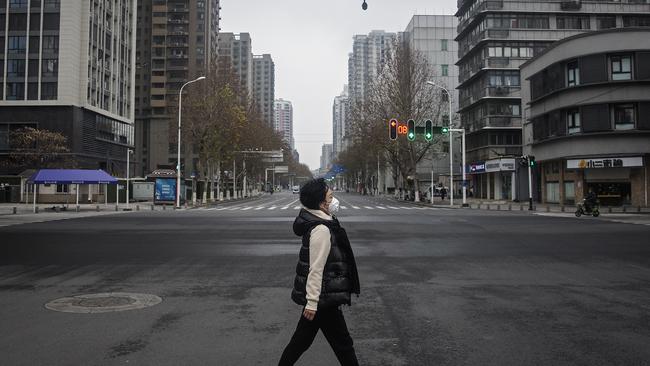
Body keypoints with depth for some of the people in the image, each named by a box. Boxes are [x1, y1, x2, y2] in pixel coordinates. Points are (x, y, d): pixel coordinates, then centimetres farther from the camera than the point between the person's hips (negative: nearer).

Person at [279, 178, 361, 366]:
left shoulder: (321, 223, 9)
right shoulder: (321, 229, -22)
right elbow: (316, 268, -24)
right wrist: (312, 302, -22)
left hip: (317, 297, 10)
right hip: (323, 298, -10)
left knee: (302, 339, 18)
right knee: (342, 343, 5)